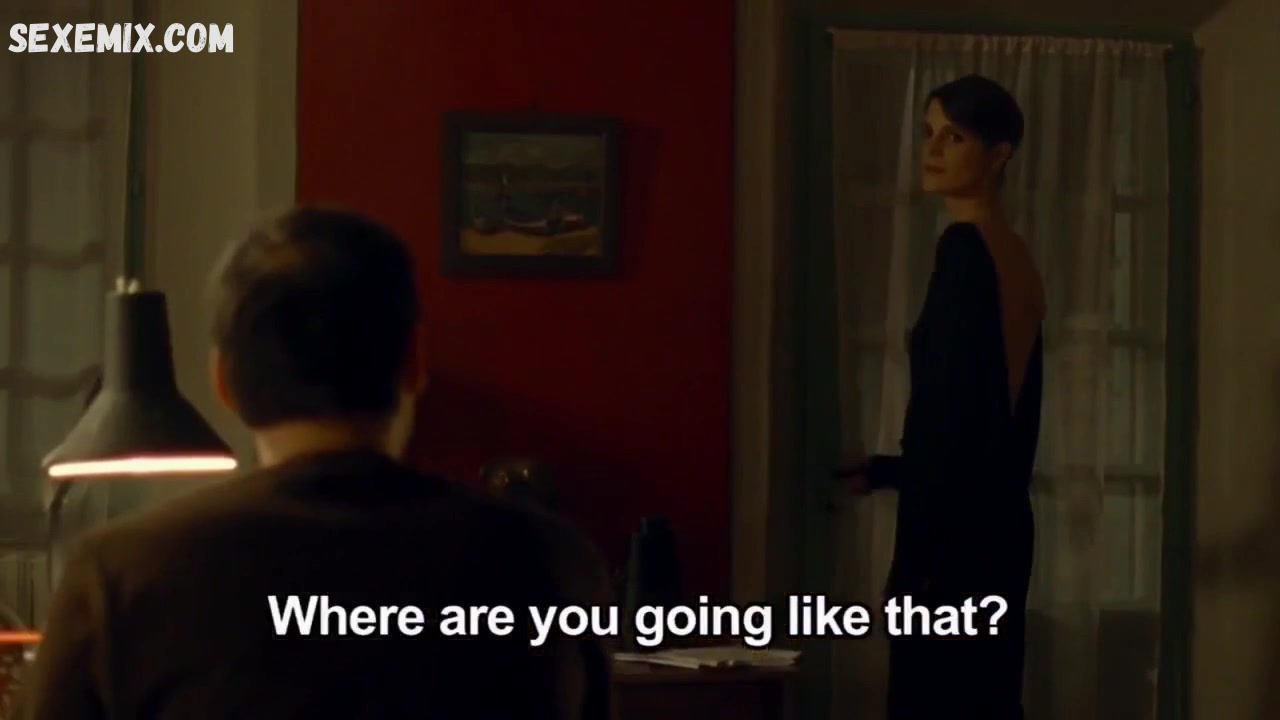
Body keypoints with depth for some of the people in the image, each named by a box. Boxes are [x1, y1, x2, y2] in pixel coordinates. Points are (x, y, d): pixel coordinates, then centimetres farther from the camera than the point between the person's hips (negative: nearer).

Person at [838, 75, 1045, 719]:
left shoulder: (965, 249, -12)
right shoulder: (1015, 259, 14)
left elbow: (952, 410, -19)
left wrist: (918, 555, -19)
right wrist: (891, 470, 29)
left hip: (956, 532, -9)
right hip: (997, 521, 9)